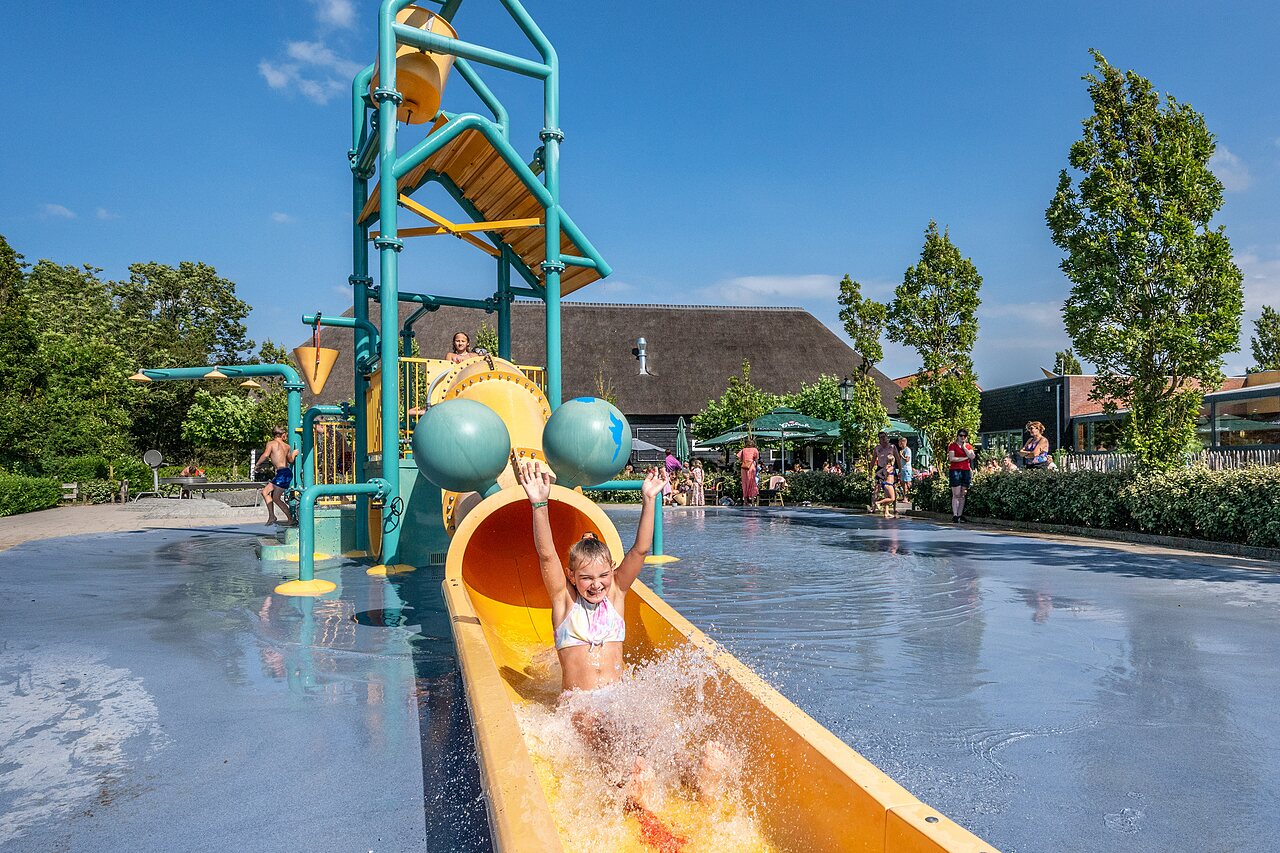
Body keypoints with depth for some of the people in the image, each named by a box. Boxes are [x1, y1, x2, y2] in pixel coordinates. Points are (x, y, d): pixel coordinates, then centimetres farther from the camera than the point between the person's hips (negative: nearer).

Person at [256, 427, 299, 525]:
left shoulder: (271, 443, -2)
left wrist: (258, 464, -1)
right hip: (287, 472, 8)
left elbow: (265, 455, -18)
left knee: (276, 498, -2)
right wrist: (294, 454, 45)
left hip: (282, 473, -8)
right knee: (265, 492, 17)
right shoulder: (287, 446, 15)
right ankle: (271, 516, 17)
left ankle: (291, 519, -1)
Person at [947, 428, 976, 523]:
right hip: (956, 470, -5)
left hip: (966, 471, 5)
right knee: (956, 494, -8)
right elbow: (952, 458, -10)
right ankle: (955, 515, -8)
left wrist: (964, 447, -2)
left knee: (962, 495, 5)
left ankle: (960, 515, 9)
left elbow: (972, 456, -2)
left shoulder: (969, 446, 16)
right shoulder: (953, 445, 2)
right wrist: (965, 458, -6)